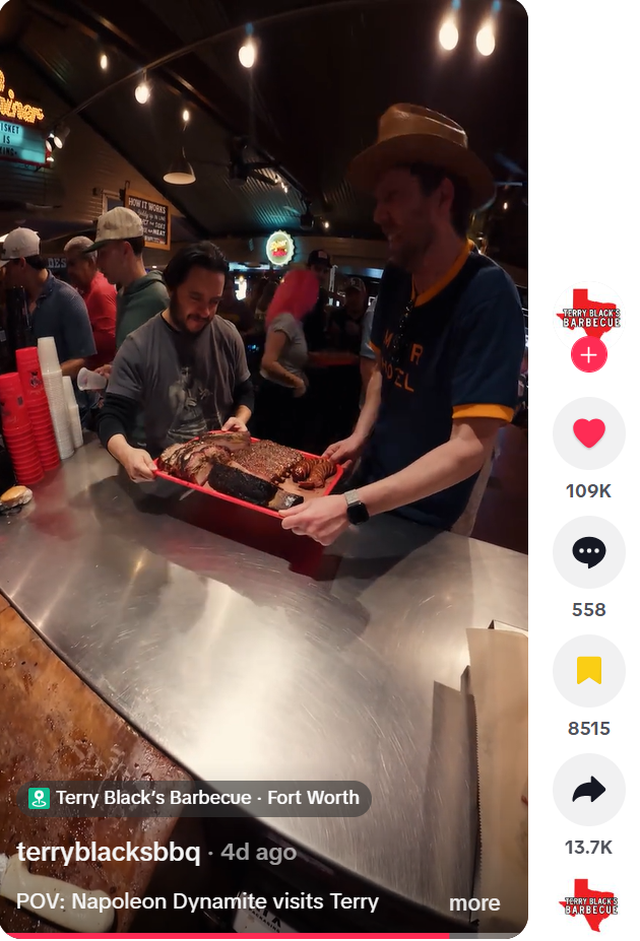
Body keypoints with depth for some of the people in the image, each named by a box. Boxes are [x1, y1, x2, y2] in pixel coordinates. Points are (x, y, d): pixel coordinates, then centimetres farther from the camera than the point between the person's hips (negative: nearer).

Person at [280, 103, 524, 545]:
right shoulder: (395, 279, -4)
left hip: (422, 516, -6)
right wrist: (360, 436, -2)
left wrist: (353, 506, -33)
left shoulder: (488, 295, -25)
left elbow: (471, 446, -29)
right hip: (374, 482, 6)